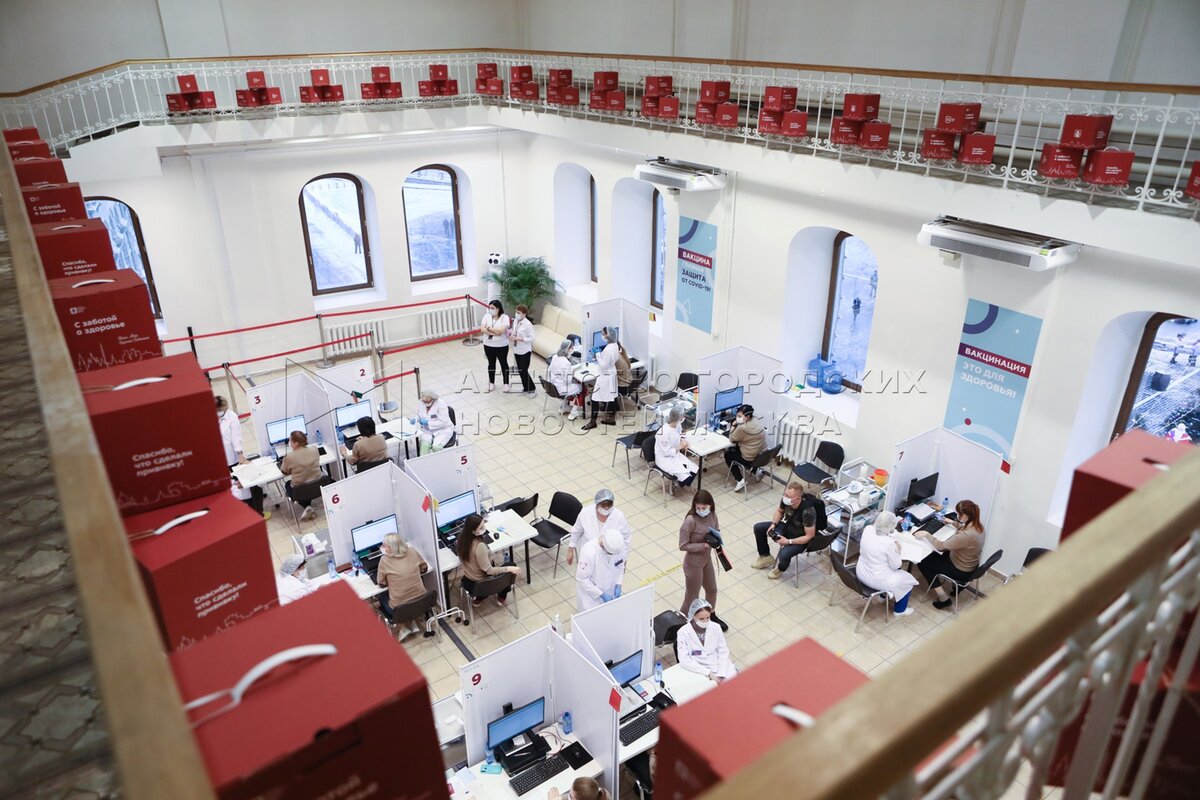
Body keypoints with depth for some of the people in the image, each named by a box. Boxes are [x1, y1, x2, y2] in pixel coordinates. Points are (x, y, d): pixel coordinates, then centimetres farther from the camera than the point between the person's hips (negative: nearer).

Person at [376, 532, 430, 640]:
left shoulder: (385, 560, -14)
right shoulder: (412, 551, -4)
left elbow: (381, 583, 0)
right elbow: (424, 568, 12)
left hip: (399, 608, -4)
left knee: (382, 597, 28)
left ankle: (404, 627, 19)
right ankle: (412, 624, 25)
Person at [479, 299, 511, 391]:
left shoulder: (504, 317, -15)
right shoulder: (486, 316, -4)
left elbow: (501, 330, -27)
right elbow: (482, 330, -14)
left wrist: (489, 328, -17)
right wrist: (495, 333, -22)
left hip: (502, 346, -3)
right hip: (488, 345, 3)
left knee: (503, 364, 12)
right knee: (491, 364, 17)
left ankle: (506, 383, 28)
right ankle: (491, 383, 32)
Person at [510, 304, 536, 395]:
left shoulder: (528, 324, -21)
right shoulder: (515, 321, 1)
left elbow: (531, 338, -20)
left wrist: (518, 339, -25)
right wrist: (511, 335, -7)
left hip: (525, 351, -7)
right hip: (516, 350, 7)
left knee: (524, 371, -2)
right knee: (520, 370, 15)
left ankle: (532, 390, 15)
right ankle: (525, 388, 32)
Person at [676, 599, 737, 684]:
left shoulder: (716, 628, 0)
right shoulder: (683, 633, -9)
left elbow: (723, 652, 1)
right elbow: (684, 660, -14)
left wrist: (721, 675, -13)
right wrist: (708, 673, -18)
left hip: (719, 666, 3)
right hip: (699, 671, -3)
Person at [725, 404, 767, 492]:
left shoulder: (742, 428, -26)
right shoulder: (757, 422, -1)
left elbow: (732, 440, -9)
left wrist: (734, 426, -6)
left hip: (750, 460, -8)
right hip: (763, 457, 8)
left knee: (728, 453, 16)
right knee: (738, 448, 31)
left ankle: (740, 480, 9)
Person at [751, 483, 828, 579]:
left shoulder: (808, 510, -38)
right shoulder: (785, 499, -20)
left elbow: (810, 536, -28)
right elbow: (779, 511, 5)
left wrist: (788, 541, -28)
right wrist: (773, 524, -11)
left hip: (801, 538, -7)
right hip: (788, 526, 7)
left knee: (784, 554, -32)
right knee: (758, 528, 3)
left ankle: (780, 569, 7)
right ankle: (766, 557, 24)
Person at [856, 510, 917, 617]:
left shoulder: (867, 529, -13)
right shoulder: (889, 543, -31)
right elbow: (896, 565, -15)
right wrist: (897, 550, 0)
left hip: (861, 573, 7)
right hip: (876, 580, -7)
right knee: (908, 580, 19)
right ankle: (900, 610, 35)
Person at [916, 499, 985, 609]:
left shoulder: (966, 536, -38)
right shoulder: (978, 525, -12)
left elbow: (941, 546, -27)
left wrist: (926, 535, -15)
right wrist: (952, 523, 25)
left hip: (961, 571, -9)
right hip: (969, 564, 9)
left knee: (922, 563, 0)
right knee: (933, 555, 23)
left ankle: (943, 599, 3)